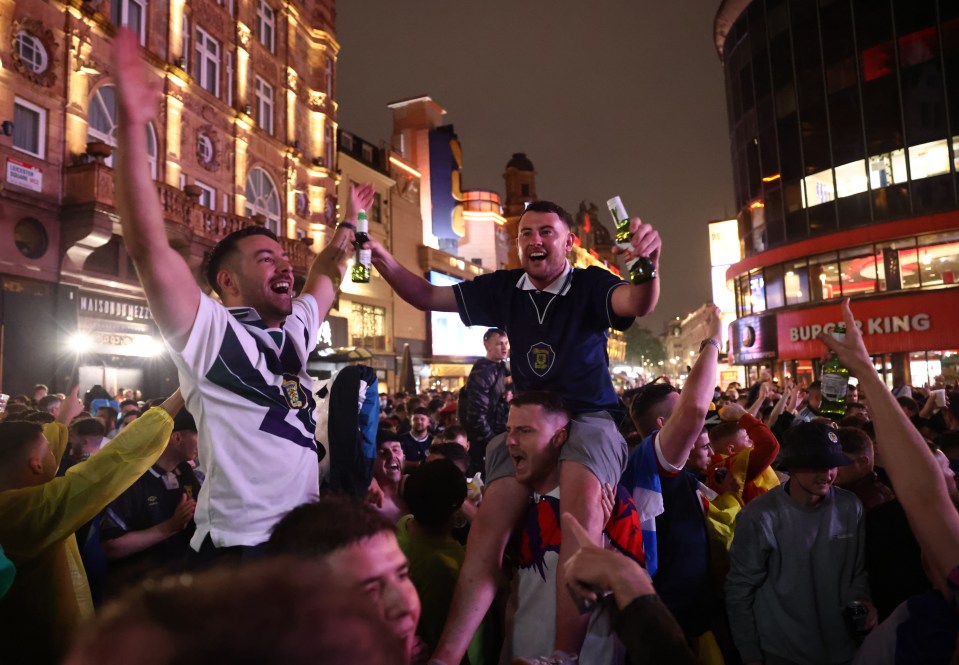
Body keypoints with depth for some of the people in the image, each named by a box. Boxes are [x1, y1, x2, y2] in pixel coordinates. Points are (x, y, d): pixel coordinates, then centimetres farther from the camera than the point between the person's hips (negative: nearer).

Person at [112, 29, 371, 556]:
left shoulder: (295, 330, 11)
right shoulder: (207, 331, -9)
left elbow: (327, 273, 29)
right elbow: (147, 246, -20)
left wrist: (349, 222, 32)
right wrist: (132, 127, -26)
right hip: (237, 551, -6)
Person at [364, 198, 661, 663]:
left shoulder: (589, 285, -6)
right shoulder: (504, 289, 5)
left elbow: (638, 304, -26)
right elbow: (429, 297, 6)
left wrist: (647, 268, -51)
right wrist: (382, 258, -12)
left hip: (590, 416, -3)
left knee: (583, 494, -36)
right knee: (491, 519, -18)